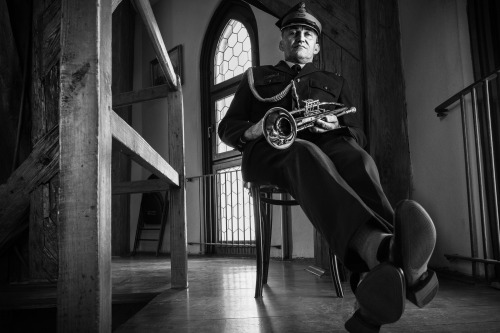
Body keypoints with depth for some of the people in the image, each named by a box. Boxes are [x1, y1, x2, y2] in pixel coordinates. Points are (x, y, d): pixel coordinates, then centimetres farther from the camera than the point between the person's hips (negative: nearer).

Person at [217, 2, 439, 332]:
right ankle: (375, 244, -68)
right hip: (269, 152, -1)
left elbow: (359, 138, 22)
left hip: (328, 146, 2)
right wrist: (255, 129, -3)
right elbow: (227, 128, 22)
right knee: (305, 155, -40)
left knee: (356, 158, -36)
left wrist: (337, 127, -3)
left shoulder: (335, 83, 31)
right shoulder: (256, 77, 29)